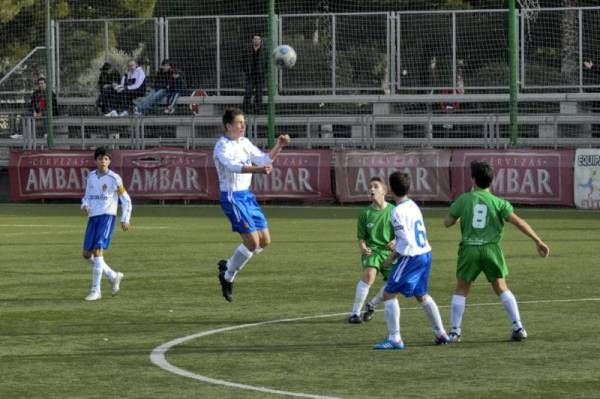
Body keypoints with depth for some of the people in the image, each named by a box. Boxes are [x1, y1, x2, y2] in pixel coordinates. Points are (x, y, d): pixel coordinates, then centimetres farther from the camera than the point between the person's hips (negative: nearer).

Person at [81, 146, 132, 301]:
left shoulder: (114, 178, -6)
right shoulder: (91, 176, 9)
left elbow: (126, 200, 1)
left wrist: (125, 220, -4)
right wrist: (84, 205, -2)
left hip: (107, 216, -6)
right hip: (93, 217, 6)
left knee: (97, 251, -18)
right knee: (87, 255, 6)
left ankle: (95, 291, -14)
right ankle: (114, 276, 26)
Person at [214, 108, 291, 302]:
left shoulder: (245, 143, 11)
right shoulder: (222, 147, -15)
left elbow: (264, 159, 16)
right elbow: (234, 166, -32)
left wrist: (279, 146, 0)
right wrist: (258, 169, -47)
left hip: (247, 195, 8)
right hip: (232, 197, -8)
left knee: (264, 241, 5)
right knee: (252, 242, -14)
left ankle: (228, 266, 21)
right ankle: (228, 276, 5)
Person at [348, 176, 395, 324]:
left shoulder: (393, 211, -2)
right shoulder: (365, 213, -1)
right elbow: (361, 237, 5)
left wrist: (396, 242, -16)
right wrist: (362, 247, -17)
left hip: (389, 251, 2)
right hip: (372, 250, -2)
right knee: (369, 275, -28)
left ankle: (371, 305, 27)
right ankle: (355, 312, -20)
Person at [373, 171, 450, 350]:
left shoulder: (398, 212, -17)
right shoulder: (413, 205, 10)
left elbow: (406, 241, -21)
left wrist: (392, 257, -10)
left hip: (411, 256, -9)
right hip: (425, 253, 9)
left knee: (389, 294, -4)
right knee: (421, 294, 25)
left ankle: (395, 339, -8)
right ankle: (441, 334, 29)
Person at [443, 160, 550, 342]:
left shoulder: (464, 199, -1)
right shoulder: (498, 202, -1)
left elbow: (447, 222, 4)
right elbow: (518, 221, -8)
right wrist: (538, 241, -7)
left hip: (469, 249, -1)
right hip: (491, 249, 1)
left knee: (461, 290, 11)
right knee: (501, 288, 12)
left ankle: (454, 331, 7)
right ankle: (518, 327, 6)